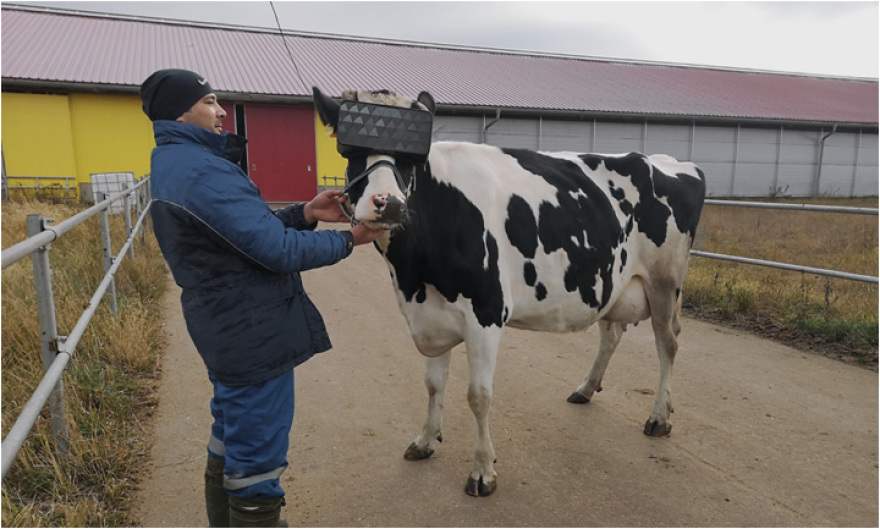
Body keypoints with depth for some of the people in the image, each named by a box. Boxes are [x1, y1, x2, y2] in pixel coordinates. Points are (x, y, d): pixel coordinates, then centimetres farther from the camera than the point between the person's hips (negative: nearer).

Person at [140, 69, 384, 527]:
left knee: (230, 442, 27)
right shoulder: (202, 171, -22)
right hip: (255, 335, -11)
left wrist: (304, 213, 0)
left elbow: (251, 227, 12)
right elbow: (279, 250, -24)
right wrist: (348, 239, -11)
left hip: (225, 330, 11)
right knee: (256, 462, 4)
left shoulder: (173, 165, 12)